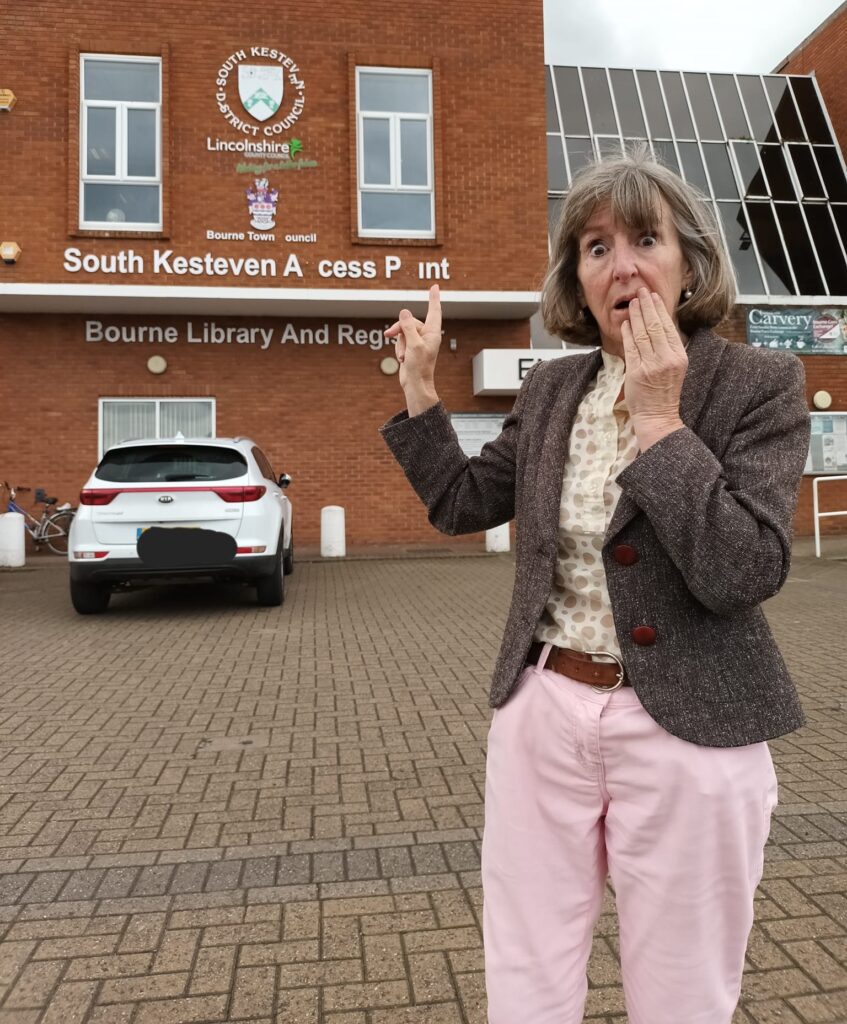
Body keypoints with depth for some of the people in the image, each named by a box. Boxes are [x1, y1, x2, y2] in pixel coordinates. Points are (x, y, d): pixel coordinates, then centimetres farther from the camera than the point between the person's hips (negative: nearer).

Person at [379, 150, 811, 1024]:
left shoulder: (761, 384, -8)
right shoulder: (550, 387, 5)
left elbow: (746, 573, -18)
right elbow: (460, 503, 13)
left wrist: (659, 420, -20)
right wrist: (418, 384, 8)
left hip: (686, 734, -3)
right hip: (543, 715, 4)